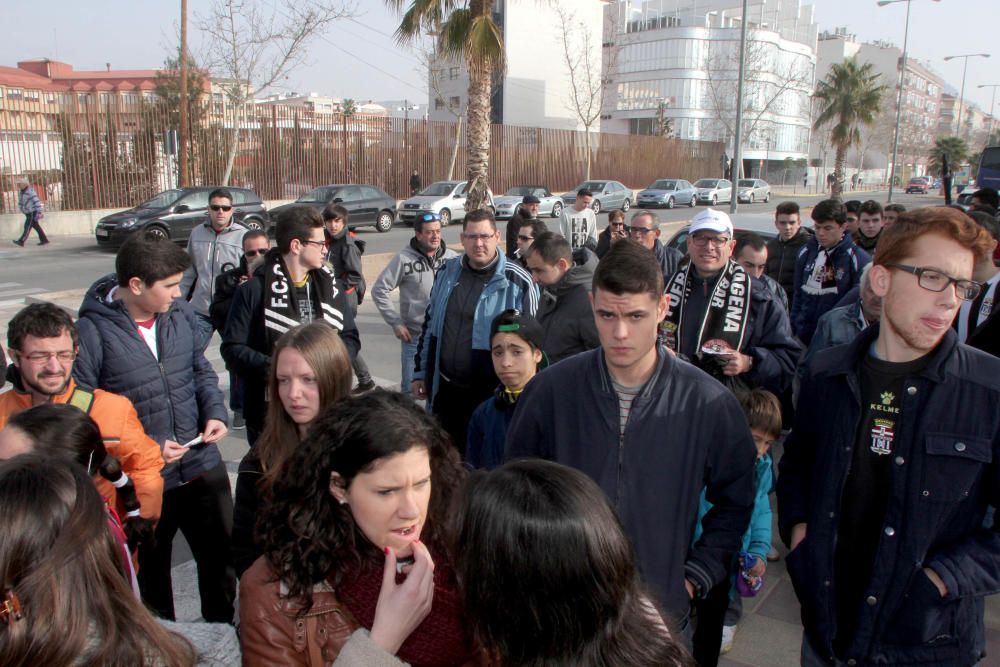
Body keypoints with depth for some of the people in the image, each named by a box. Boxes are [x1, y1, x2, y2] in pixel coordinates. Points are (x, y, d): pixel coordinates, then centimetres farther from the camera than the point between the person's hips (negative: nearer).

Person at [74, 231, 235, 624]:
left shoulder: (180, 313, -3)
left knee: (222, 555, 19)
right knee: (150, 575, 18)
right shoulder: (93, 332, -18)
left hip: (202, 466, 4)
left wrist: (215, 412, -6)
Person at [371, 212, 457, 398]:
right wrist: (395, 323, -7)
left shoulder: (453, 258, -1)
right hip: (414, 337, -2)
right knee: (411, 386, 7)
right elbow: (379, 290, -3)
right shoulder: (404, 259, -7)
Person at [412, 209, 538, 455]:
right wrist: (420, 373, 15)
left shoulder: (518, 282, -12)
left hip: (490, 396, -5)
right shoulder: (447, 273, 5)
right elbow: (429, 324, 15)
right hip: (446, 389, 5)